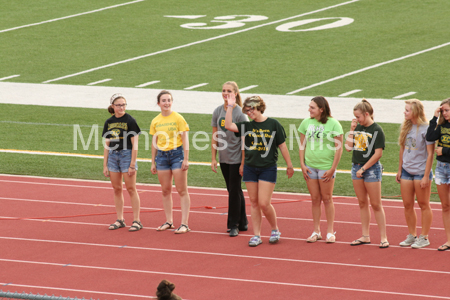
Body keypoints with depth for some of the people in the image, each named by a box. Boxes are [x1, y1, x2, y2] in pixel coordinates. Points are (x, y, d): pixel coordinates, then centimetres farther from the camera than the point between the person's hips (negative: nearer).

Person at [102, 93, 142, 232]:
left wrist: (132, 164, -13)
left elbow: (135, 145, -8)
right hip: (113, 156, 5)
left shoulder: (130, 121, -7)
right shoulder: (109, 122, 8)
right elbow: (107, 145, 12)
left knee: (131, 189, -3)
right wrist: (105, 165, 9)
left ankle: (136, 220, 1)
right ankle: (120, 220, 17)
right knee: (117, 189, 8)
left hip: (126, 155, -5)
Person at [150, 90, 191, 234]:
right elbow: (154, 142, 13)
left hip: (177, 154, -4)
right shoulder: (155, 121, 8)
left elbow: (185, 140, -5)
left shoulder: (178, 118, -4)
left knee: (182, 190, -4)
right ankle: (169, 221, 17)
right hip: (162, 156, 4)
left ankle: (184, 223, -3)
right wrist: (153, 162, 12)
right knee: (165, 190, 8)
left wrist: (186, 159, -9)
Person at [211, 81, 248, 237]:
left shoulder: (240, 114, -12)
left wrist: (243, 163, -13)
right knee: (233, 190, 12)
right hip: (223, 158, 5)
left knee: (234, 191, -3)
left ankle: (234, 225, 6)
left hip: (236, 158, -5)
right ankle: (242, 223, 23)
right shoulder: (218, 112, 3)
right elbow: (215, 136, 9)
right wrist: (213, 158, 7)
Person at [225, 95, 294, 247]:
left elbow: (282, 146, 0)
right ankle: (256, 235, 13)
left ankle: (275, 230, 14)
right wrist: (230, 106, -9)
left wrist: (289, 166, 4)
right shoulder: (247, 126, 3)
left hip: (268, 168, -4)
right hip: (250, 168, 4)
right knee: (254, 203, 7)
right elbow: (228, 126, -7)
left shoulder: (273, 124, -5)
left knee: (264, 203, -9)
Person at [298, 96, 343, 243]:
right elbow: (302, 145, 11)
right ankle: (316, 232, 16)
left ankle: (330, 231, 12)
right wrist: (302, 165, 3)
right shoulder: (306, 123, 4)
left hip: (326, 166, -4)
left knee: (327, 198, 2)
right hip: (310, 167, 4)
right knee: (315, 199, 8)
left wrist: (333, 169, -10)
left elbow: (339, 148, -7)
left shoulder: (333, 124, -8)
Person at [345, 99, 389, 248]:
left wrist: (363, 169, -13)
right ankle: (365, 236, 17)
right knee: (362, 203, 11)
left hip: (371, 168, -7)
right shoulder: (358, 127, 8)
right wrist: (352, 130, -1)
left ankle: (383, 237, 1)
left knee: (376, 204, -4)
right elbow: (348, 147, 6)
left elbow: (378, 153, -14)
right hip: (356, 167, 7)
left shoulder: (377, 130, -11)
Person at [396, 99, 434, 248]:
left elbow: (430, 154, -13)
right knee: (407, 205, 9)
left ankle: (424, 237, 11)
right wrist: (400, 170, 14)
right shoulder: (406, 128, 7)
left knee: (423, 205, 4)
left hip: (421, 172, -6)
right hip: (406, 172, 6)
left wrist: (426, 176, -15)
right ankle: (412, 235, 21)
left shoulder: (426, 129, -13)